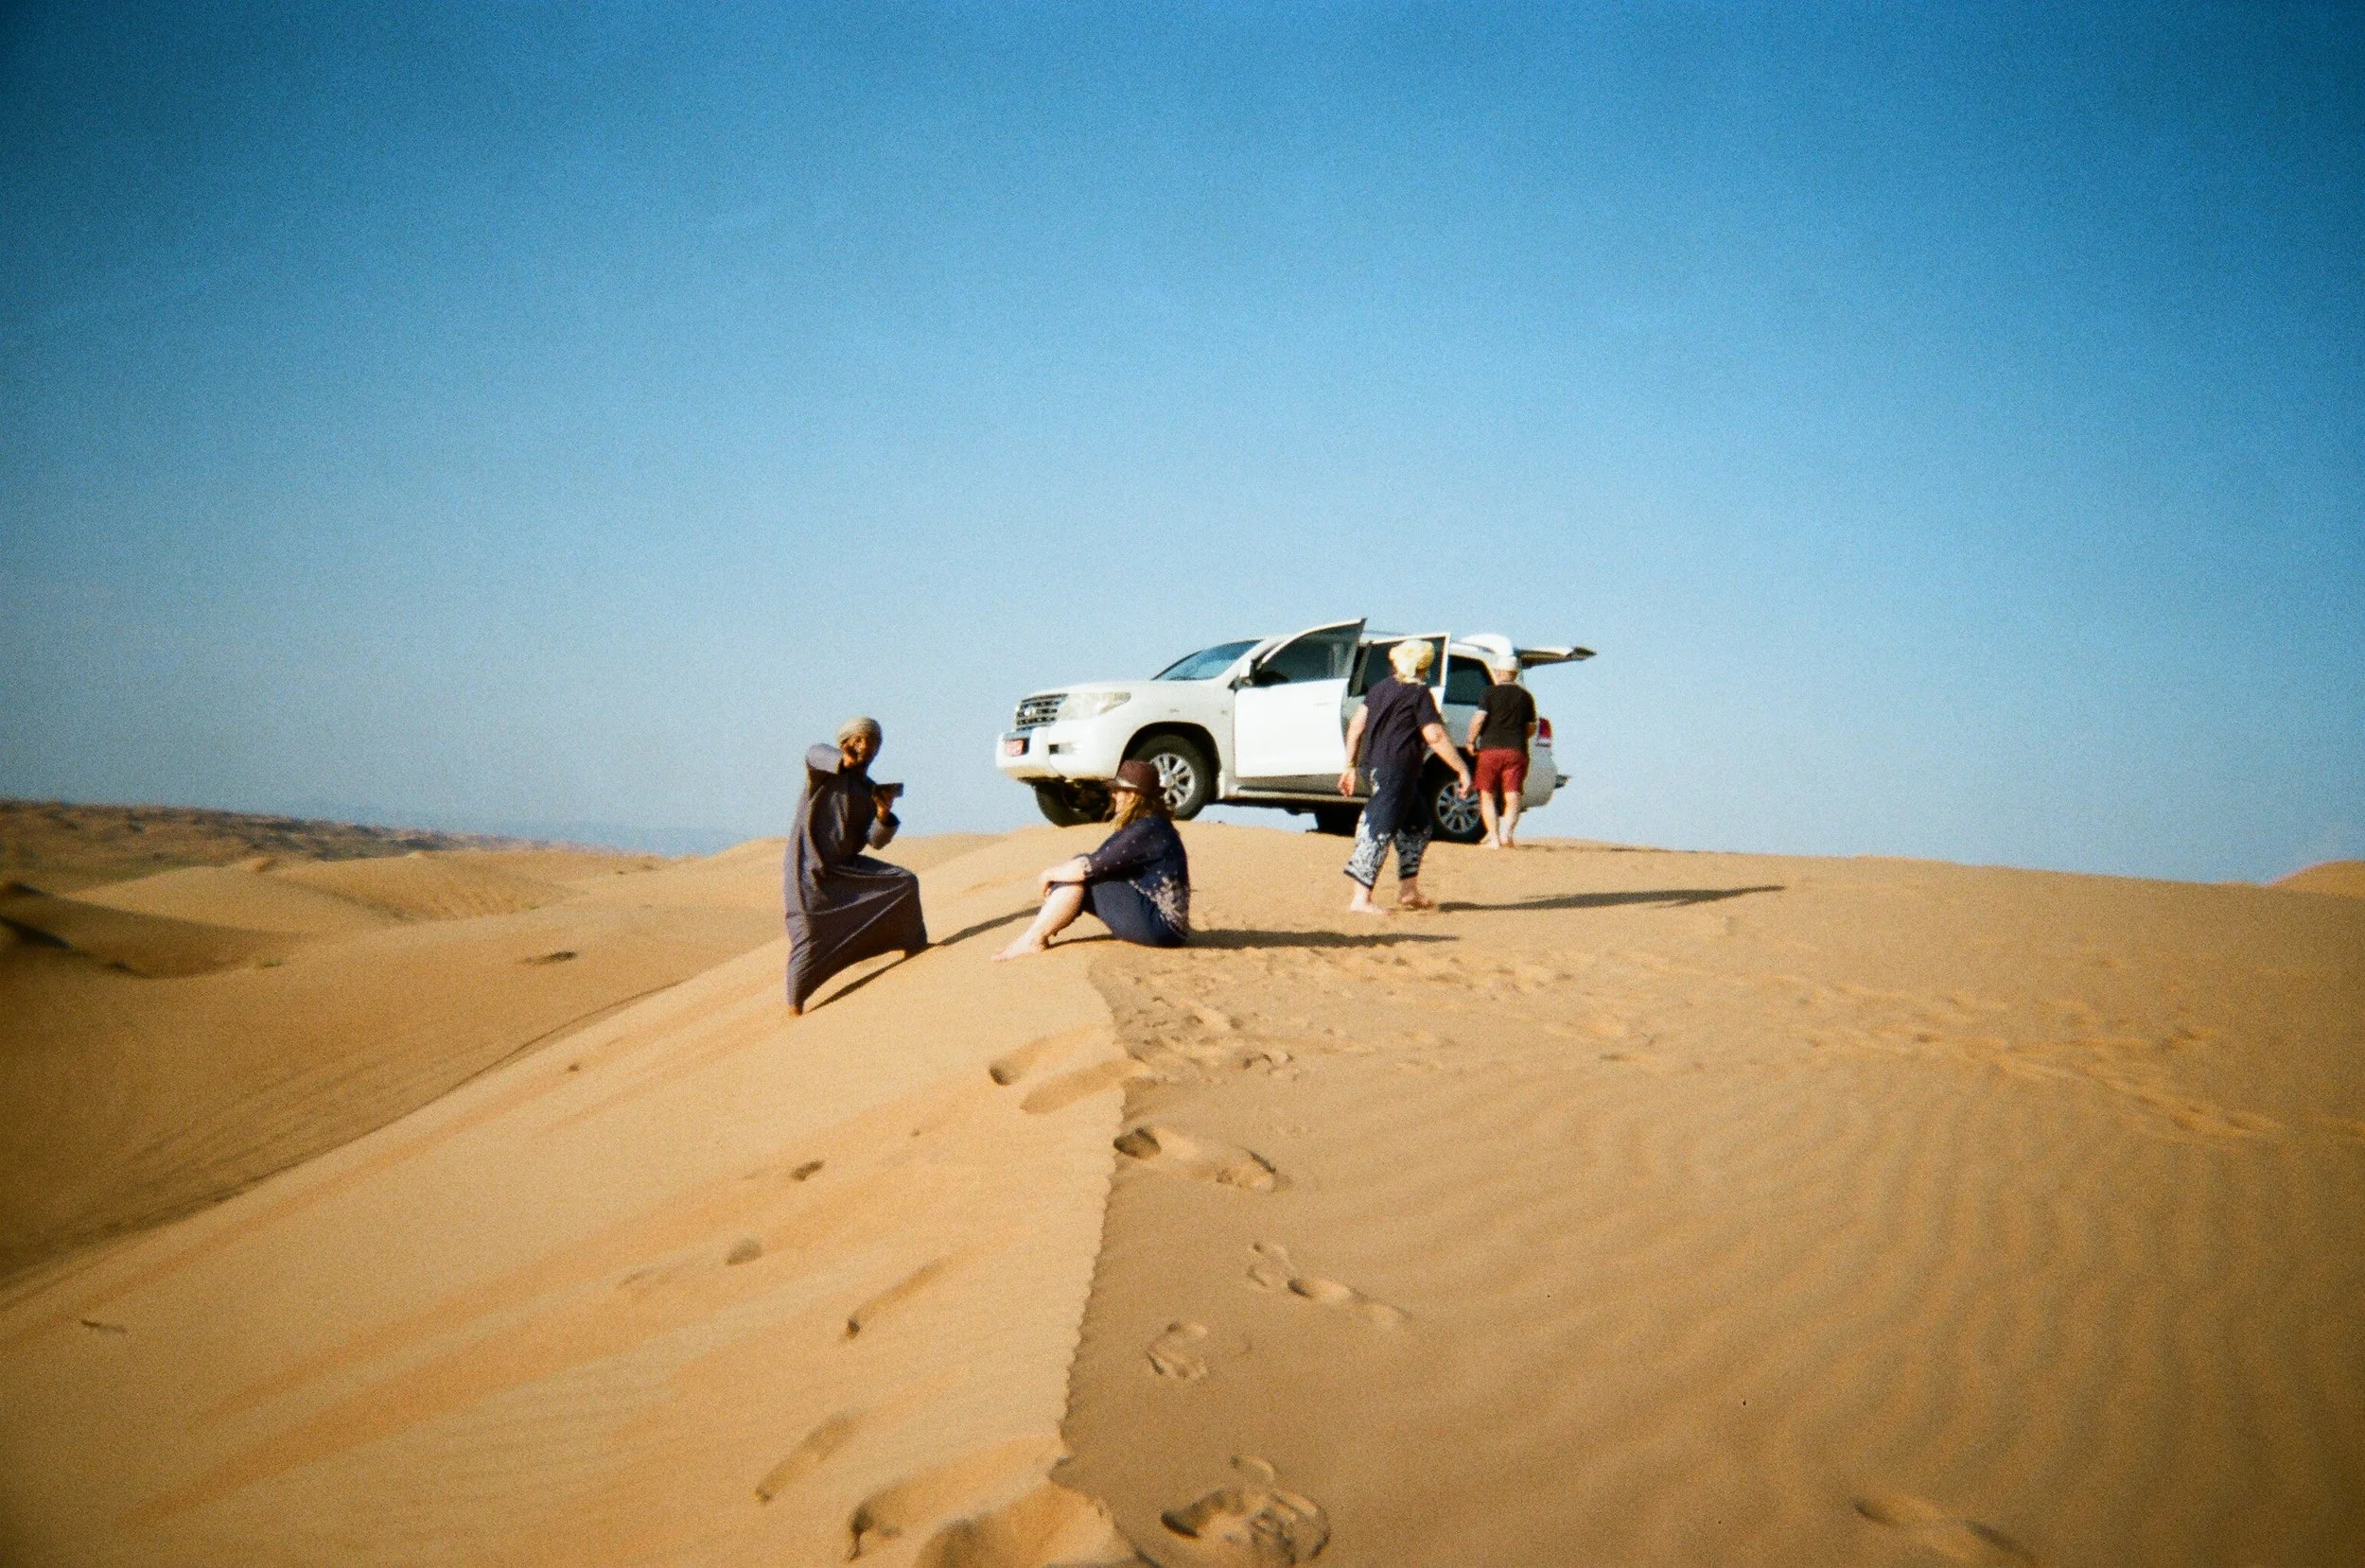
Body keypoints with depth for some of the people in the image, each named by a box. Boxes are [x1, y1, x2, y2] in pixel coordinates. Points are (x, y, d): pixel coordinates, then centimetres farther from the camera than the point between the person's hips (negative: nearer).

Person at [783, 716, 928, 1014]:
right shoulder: (826, 771, -4)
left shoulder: (871, 791, 12)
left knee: (905, 883, -1)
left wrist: (884, 814, -19)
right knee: (809, 936, -15)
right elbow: (815, 754, -30)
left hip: (845, 866, 6)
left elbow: (875, 841, 2)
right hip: (808, 869, -6)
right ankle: (795, 1003, 2)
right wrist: (842, 758, -52)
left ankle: (915, 948, 14)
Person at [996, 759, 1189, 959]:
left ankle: (1033, 940, -9)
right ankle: (1037, 936, -3)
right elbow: (1100, 865, 16)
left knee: (1083, 873, -13)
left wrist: (1049, 874, -5)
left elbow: (1090, 867, -20)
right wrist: (1055, 873, 5)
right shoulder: (1146, 825, 14)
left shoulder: (1147, 829, -19)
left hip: (1161, 926, -10)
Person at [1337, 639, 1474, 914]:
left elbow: (1356, 725, 13)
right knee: (1380, 830, -9)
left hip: (1376, 766, 9)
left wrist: (1350, 765, 18)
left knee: (1418, 825, 20)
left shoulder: (1379, 688, 15)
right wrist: (1462, 770, -10)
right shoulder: (1419, 694, -7)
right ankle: (1360, 900, -12)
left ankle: (1408, 892, 23)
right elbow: (1435, 736, -14)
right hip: (1398, 770, -8)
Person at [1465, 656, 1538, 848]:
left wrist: (1471, 741, 0)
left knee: (1487, 796, 8)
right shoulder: (1525, 696, 10)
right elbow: (1531, 728, 13)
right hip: (1516, 751, 2)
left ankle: (1494, 838, 1)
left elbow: (1478, 718, -12)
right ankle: (1506, 832, -24)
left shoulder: (1491, 692, -1)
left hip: (1490, 749, -2)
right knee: (1512, 797, -1)